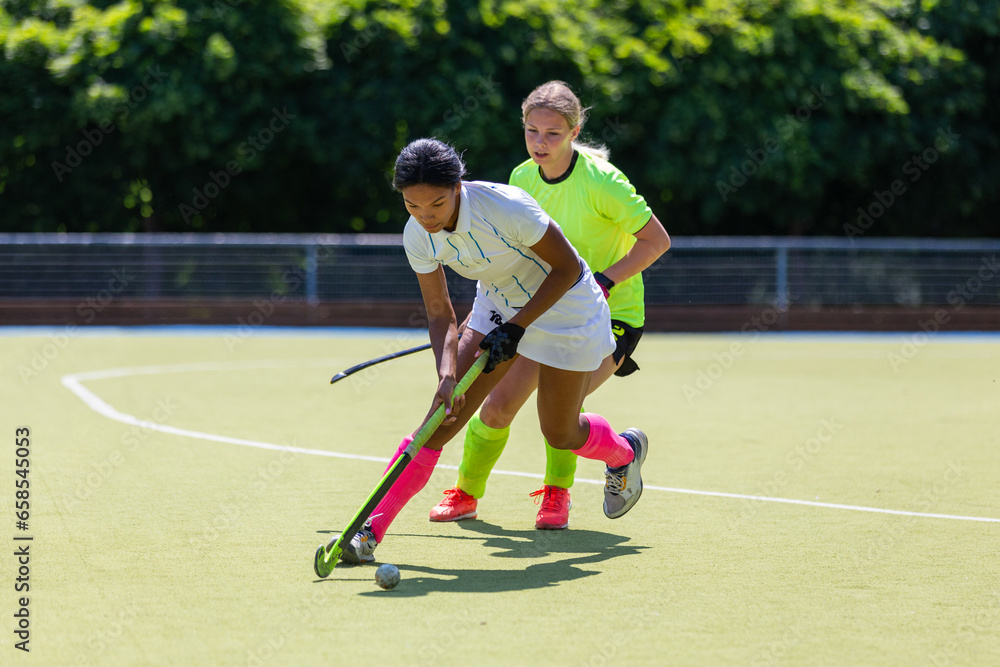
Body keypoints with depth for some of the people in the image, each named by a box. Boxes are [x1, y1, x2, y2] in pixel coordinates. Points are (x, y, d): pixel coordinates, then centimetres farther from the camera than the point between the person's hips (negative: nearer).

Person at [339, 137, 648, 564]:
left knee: (560, 434, 5)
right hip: (497, 306, 4)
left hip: (563, 304, -4)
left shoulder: (506, 208, -34)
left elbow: (567, 267, -21)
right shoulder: (419, 236, -18)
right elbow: (440, 316, -10)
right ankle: (371, 530, -14)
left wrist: (516, 328, -25)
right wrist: (447, 375, -27)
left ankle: (625, 452, 41)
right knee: (443, 416, -10)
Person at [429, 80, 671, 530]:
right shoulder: (522, 178, -3)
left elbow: (657, 240, -15)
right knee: (499, 404, -3)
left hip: (612, 315, -5)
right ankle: (465, 495, 20)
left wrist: (603, 282, -24)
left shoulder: (600, 181, -21)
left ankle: (557, 494, 2)